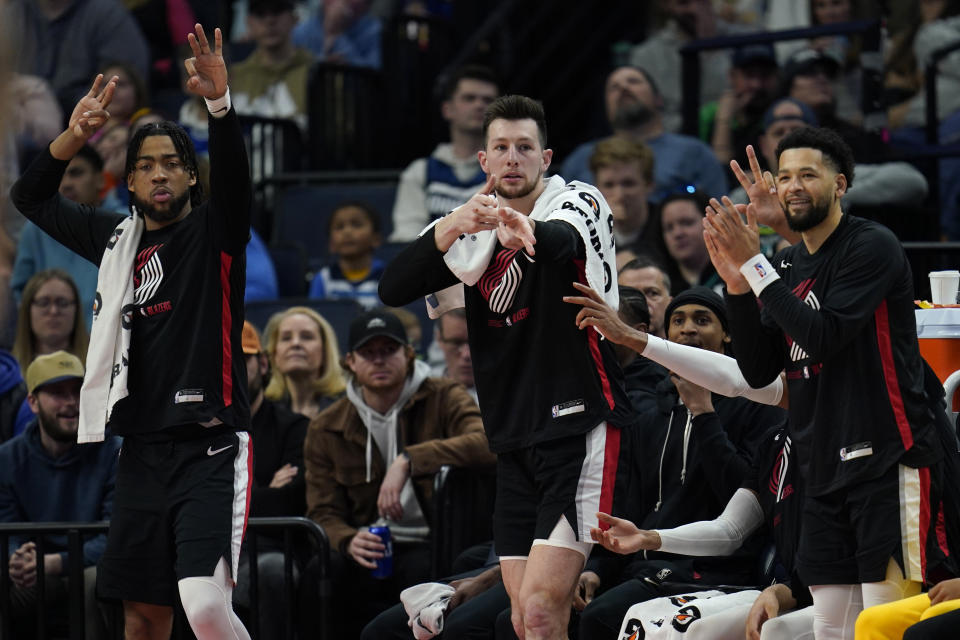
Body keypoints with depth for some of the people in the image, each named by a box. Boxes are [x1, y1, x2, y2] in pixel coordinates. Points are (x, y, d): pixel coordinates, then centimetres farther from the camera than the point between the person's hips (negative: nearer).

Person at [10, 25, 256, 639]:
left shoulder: (213, 233, -1)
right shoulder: (119, 240, 14)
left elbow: (234, 173, -20)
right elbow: (32, 197, 19)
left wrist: (221, 102, -38)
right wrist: (74, 137, 1)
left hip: (211, 445, -6)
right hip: (143, 447, 6)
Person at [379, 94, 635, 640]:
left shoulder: (578, 201, -5)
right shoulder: (476, 230, 12)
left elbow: (564, 239, -31)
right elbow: (393, 289, -2)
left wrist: (524, 228, -55)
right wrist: (449, 229, -20)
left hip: (580, 427, -7)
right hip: (516, 442, 7)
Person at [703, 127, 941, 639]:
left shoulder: (872, 247, -8)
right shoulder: (790, 266, 15)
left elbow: (822, 337, -20)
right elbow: (758, 372, 11)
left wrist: (754, 263, -17)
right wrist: (737, 284, -1)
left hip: (886, 459, -8)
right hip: (825, 472, 8)